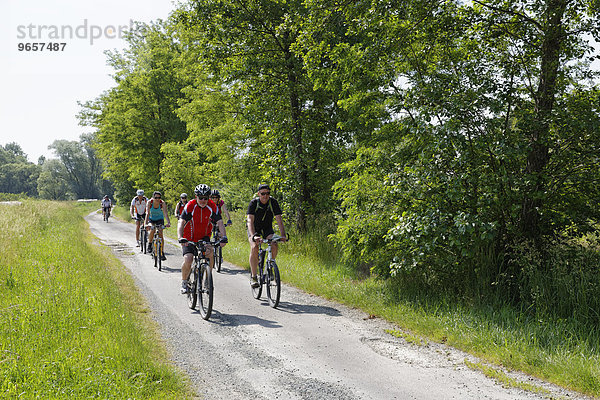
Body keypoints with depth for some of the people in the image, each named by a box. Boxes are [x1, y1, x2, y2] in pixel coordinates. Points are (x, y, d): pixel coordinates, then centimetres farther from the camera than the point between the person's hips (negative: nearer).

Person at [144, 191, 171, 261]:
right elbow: (147, 213, -35)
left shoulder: (162, 203, -25)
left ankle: (162, 253, -9)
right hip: (151, 219, 0)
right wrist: (146, 223, -49)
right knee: (152, 230, -29)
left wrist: (168, 222, -52)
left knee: (160, 234, -14)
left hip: (159, 219, 0)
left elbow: (165, 213, -36)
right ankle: (150, 244, -3)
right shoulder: (149, 202, -25)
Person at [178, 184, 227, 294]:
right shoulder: (190, 206, -19)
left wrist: (224, 237, -35)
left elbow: (220, 222, -18)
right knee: (188, 260, -20)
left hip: (204, 237, 2)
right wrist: (180, 238, -43)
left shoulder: (212, 206, -12)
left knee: (209, 252, -27)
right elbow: (181, 222, -27)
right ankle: (184, 282, 6)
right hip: (189, 239, -2)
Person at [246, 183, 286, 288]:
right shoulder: (254, 203, -24)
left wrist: (283, 235, -37)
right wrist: (254, 236, -49)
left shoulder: (273, 202, -19)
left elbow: (279, 220, -23)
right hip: (254, 228, -2)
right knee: (254, 247, -27)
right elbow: (250, 221, -34)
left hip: (267, 228, 2)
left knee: (274, 245, -24)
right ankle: (253, 277, -18)